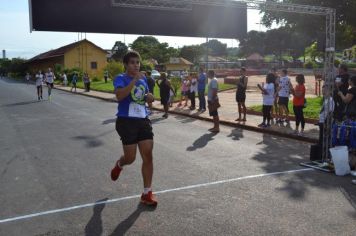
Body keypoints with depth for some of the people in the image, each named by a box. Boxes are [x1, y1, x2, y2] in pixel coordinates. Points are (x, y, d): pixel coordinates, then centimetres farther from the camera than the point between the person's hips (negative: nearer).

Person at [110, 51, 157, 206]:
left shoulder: (143, 79, 11)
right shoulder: (121, 79, -7)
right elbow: (119, 96, -27)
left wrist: (149, 97, 2)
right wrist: (134, 80, -29)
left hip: (143, 120, 5)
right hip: (127, 121, -5)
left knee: (148, 155, -1)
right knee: (130, 158, 1)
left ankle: (147, 193, 9)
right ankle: (119, 165, 40)